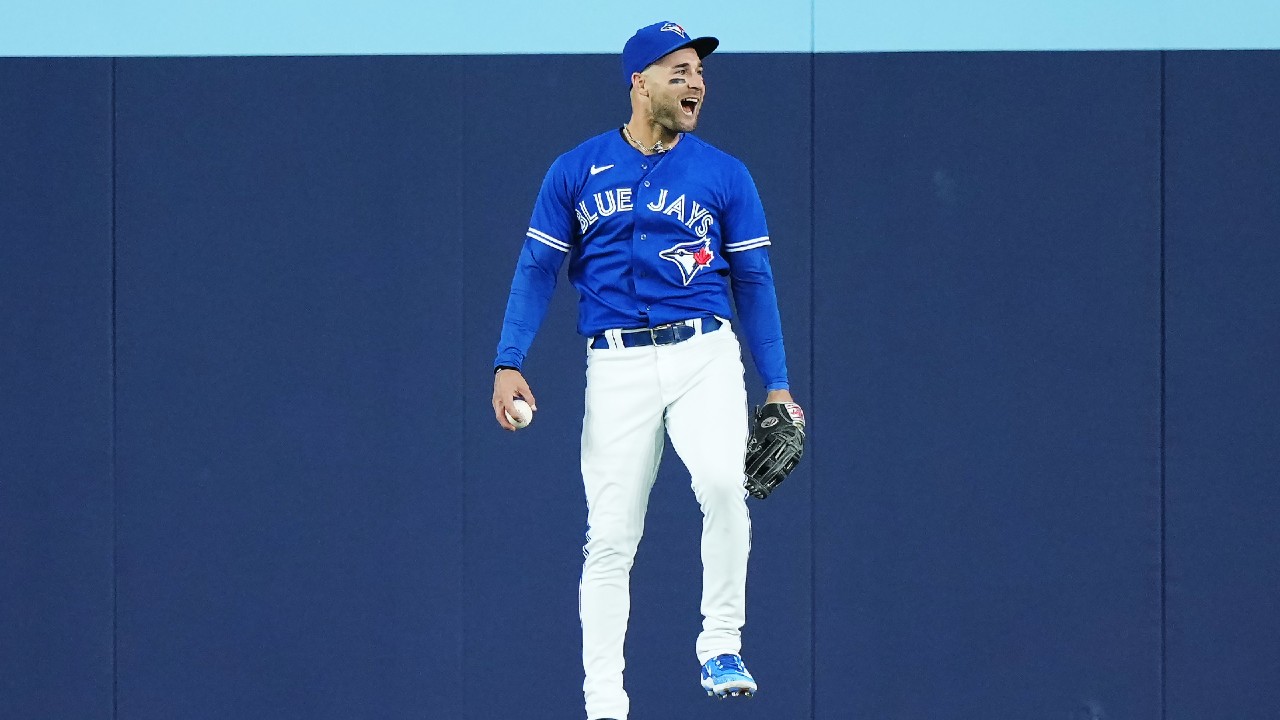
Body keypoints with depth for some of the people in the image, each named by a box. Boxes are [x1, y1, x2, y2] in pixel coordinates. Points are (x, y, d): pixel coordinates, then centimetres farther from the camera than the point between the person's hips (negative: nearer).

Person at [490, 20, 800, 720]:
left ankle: (720, 647, -11)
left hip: (704, 354, 0)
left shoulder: (725, 175, 6)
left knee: (723, 483, -27)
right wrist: (508, 363, -3)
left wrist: (777, 385, 4)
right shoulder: (576, 171, 5)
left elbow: (753, 281, 9)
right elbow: (537, 269, 7)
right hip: (616, 367, 0)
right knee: (609, 539, -1)